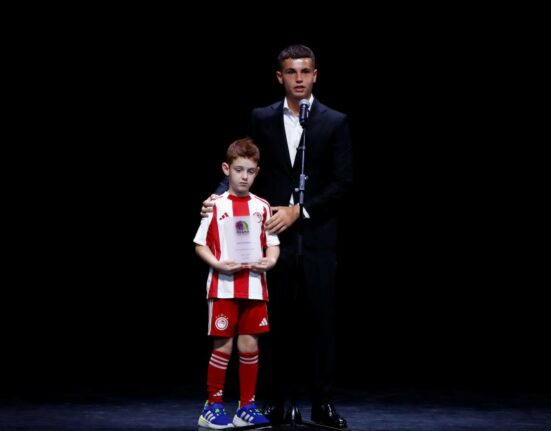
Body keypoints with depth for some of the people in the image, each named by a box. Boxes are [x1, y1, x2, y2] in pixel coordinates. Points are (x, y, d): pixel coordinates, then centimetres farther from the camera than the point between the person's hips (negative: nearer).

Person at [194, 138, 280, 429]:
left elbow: (273, 243, 10)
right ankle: (212, 408, 9)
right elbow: (200, 244, 1)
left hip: (254, 287, 3)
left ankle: (247, 407, 15)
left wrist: (270, 260, -10)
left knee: (250, 345, 5)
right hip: (224, 287, -2)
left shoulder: (262, 207, 6)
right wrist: (218, 264, -15)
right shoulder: (216, 206, -1)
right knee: (223, 345, -1)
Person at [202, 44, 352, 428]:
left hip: (317, 236, -1)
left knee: (322, 322, 1)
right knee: (277, 322, 4)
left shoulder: (335, 122, 3)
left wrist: (299, 210, -10)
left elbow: (343, 182, -3)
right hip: (274, 235, 1)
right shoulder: (262, 119, 9)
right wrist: (220, 193, -11)